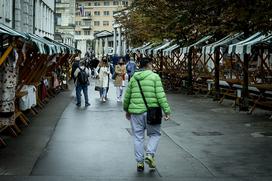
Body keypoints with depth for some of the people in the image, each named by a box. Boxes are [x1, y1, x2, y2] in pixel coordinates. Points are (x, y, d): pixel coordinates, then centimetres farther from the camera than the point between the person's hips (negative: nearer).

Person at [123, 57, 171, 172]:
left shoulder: (133, 78, 9)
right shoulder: (154, 77, -3)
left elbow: (127, 96, 13)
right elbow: (160, 95, -10)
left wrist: (126, 110, 27)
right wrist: (167, 111, -8)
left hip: (136, 112, 3)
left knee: (138, 137, 10)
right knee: (155, 134, 14)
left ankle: (140, 162, 12)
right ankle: (150, 155, -4)